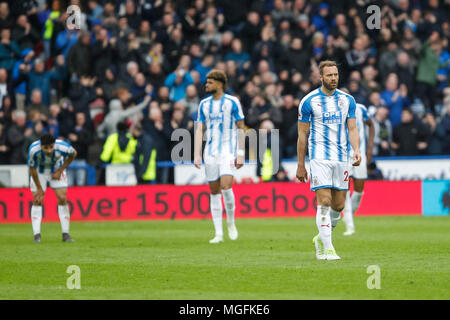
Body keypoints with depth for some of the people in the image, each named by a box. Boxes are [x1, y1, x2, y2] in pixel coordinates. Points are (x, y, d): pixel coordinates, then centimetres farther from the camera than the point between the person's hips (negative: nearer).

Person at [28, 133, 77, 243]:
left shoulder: (62, 147, -34)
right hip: (39, 171, 0)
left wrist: (60, 171, -11)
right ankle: (37, 235, -3)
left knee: (62, 199, -9)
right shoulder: (33, 150, -36)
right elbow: (32, 169, -20)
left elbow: (73, 154, -9)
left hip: (56, 170, 0)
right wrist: (39, 189, -14)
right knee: (37, 201, -8)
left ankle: (65, 234, -2)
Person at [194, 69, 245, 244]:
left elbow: (240, 128, 1)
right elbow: (199, 130, 9)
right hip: (210, 152, 4)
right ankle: (219, 234, 5)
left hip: (228, 150, -4)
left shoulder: (232, 102, -1)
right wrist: (197, 155, 0)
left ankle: (231, 221, 4)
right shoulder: (204, 104, 10)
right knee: (214, 191, 2)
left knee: (226, 185, -20)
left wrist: (241, 154, -4)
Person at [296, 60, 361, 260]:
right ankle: (327, 249, -11)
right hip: (320, 157, -4)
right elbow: (302, 135, 1)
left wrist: (356, 150, -12)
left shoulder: (347, 100, 9)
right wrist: (300, 165, 0)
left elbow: (352, 129, 8)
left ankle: (322, 238, 29)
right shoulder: (309, 101, -2)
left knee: (338, 205, 6)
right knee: (324, 202, -13)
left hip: (341, 158, 4)